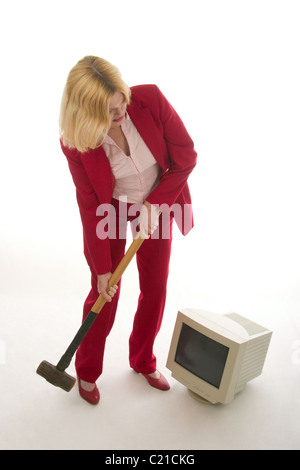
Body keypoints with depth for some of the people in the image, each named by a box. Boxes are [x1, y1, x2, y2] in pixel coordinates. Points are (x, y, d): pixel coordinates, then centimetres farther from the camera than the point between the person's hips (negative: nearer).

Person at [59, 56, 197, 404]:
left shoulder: (150, 99, -26)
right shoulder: (74, 142, -25)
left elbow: (186, 157, -15)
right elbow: (90, 205, -17)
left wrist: (154, 205, -20)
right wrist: (102, 268, -13)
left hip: (157, 204, 2)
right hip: (111, 209, -2)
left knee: (155, 287, 8)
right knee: (105, 292, 1)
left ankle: (143, 360, 33)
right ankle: (87, 372, 26)